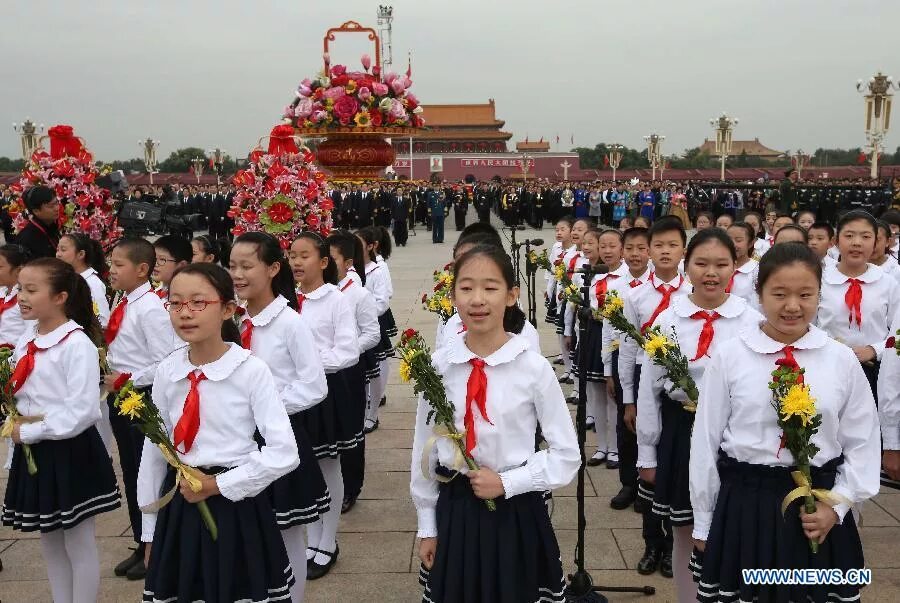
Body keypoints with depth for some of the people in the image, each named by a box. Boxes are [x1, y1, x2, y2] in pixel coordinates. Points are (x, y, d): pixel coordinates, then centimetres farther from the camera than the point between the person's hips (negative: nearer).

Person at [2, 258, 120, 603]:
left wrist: (30, 431, -17)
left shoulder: (77, 345, -17)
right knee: (50, 543, 19)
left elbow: (81, 411, -23)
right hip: (33, 452, 8)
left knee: (79, 544, 6)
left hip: (70, 453, -8)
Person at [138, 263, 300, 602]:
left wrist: (218, 484, -14)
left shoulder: (251, 370, -15)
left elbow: (284, 454, -18)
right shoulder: (166, 372, -1)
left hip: (236, 504, -4)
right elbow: (153, 451, 5)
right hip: (179, 506, 4)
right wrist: (151, 531, 9)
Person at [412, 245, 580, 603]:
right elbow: (424, 449, 3)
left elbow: (567, 455, -5)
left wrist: (507, 483, -15)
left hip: (516, 513, -2)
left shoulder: (534, 368, -13)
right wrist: (427, 527, 7)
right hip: (454, 512, 2)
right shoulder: (438, 368, -7)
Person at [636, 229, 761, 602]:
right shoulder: (666, 321, -1)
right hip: (679, 434, 1)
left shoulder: (752, 322, -5)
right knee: (684, 537, 15)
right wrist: (647, 454, 5)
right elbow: (648, 391, 3)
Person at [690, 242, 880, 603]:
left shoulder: (842, 360, -1)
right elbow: (705, 441, -1)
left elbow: (862, 443, 6)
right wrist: (703, 524, 3)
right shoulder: (729, 357, -6)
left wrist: (837, 504, -6)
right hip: (743, 506, -1)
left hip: (818, 512, 1)